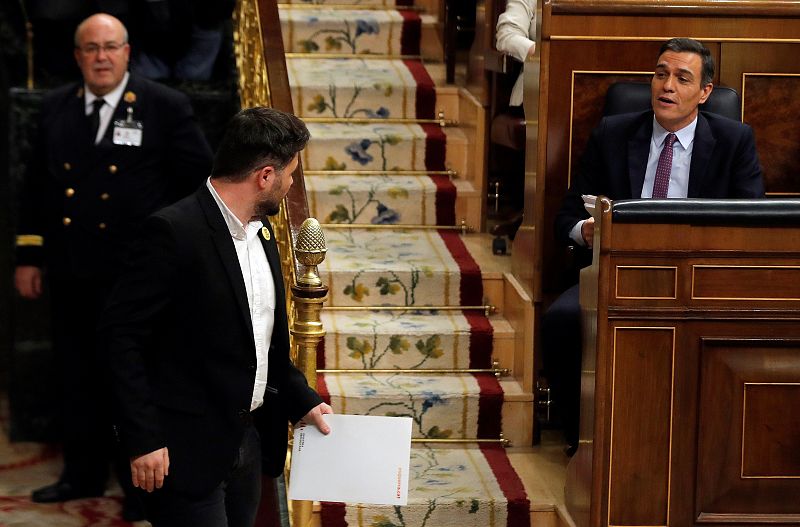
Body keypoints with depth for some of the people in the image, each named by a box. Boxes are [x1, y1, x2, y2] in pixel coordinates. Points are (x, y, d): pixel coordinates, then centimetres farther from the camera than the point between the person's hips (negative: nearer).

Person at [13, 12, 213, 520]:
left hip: (135, 274, -4)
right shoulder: (56, 107, 7)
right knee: (78, 376, 14)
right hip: (71, 271, 4)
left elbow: (201, 179, -3)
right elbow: (37, 184, 11)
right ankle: (84, 474, 28)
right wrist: (29, 255, 9)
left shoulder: (165, 107, -6)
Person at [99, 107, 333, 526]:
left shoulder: (260, 231, 10)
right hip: (189, 449, -8)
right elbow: (120, 333, -17)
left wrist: (301, 401, 14)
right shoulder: (174, 232, -17)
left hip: (247, 440, 8)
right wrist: (143, 439, -19)